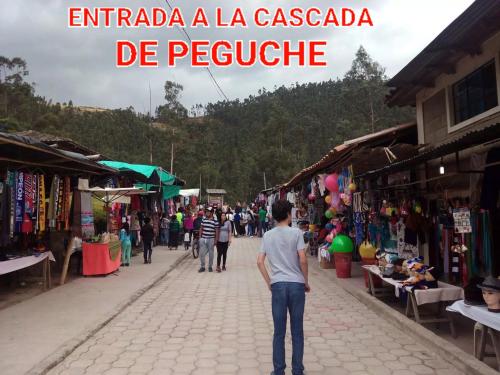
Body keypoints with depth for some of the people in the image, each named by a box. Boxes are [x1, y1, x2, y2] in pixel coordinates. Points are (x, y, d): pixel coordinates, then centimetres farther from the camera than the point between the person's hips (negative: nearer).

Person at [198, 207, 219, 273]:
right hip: (203, 239, 3)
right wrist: (200, 237, 7)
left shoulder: (215, 222, -7)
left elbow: (217, 231, -5)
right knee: (201, 253, 3)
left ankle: (210, 267, 22)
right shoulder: (203, 220, 5)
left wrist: (216, 240, -7)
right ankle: (202, 267, 15)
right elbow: (201, 229, 11)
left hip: (211, 239, -3)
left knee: (211, 254, 8)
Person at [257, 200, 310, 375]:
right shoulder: (296, 232, -4)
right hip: (296, 284, -2)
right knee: (297, 331, 10)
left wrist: (269, 282, 12)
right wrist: (306, 281, 4)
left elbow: (260, 262, 3)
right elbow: (303, 260, -9)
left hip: (277, 285, 2)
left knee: (279, 331, 10)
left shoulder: (267, 235, 6)